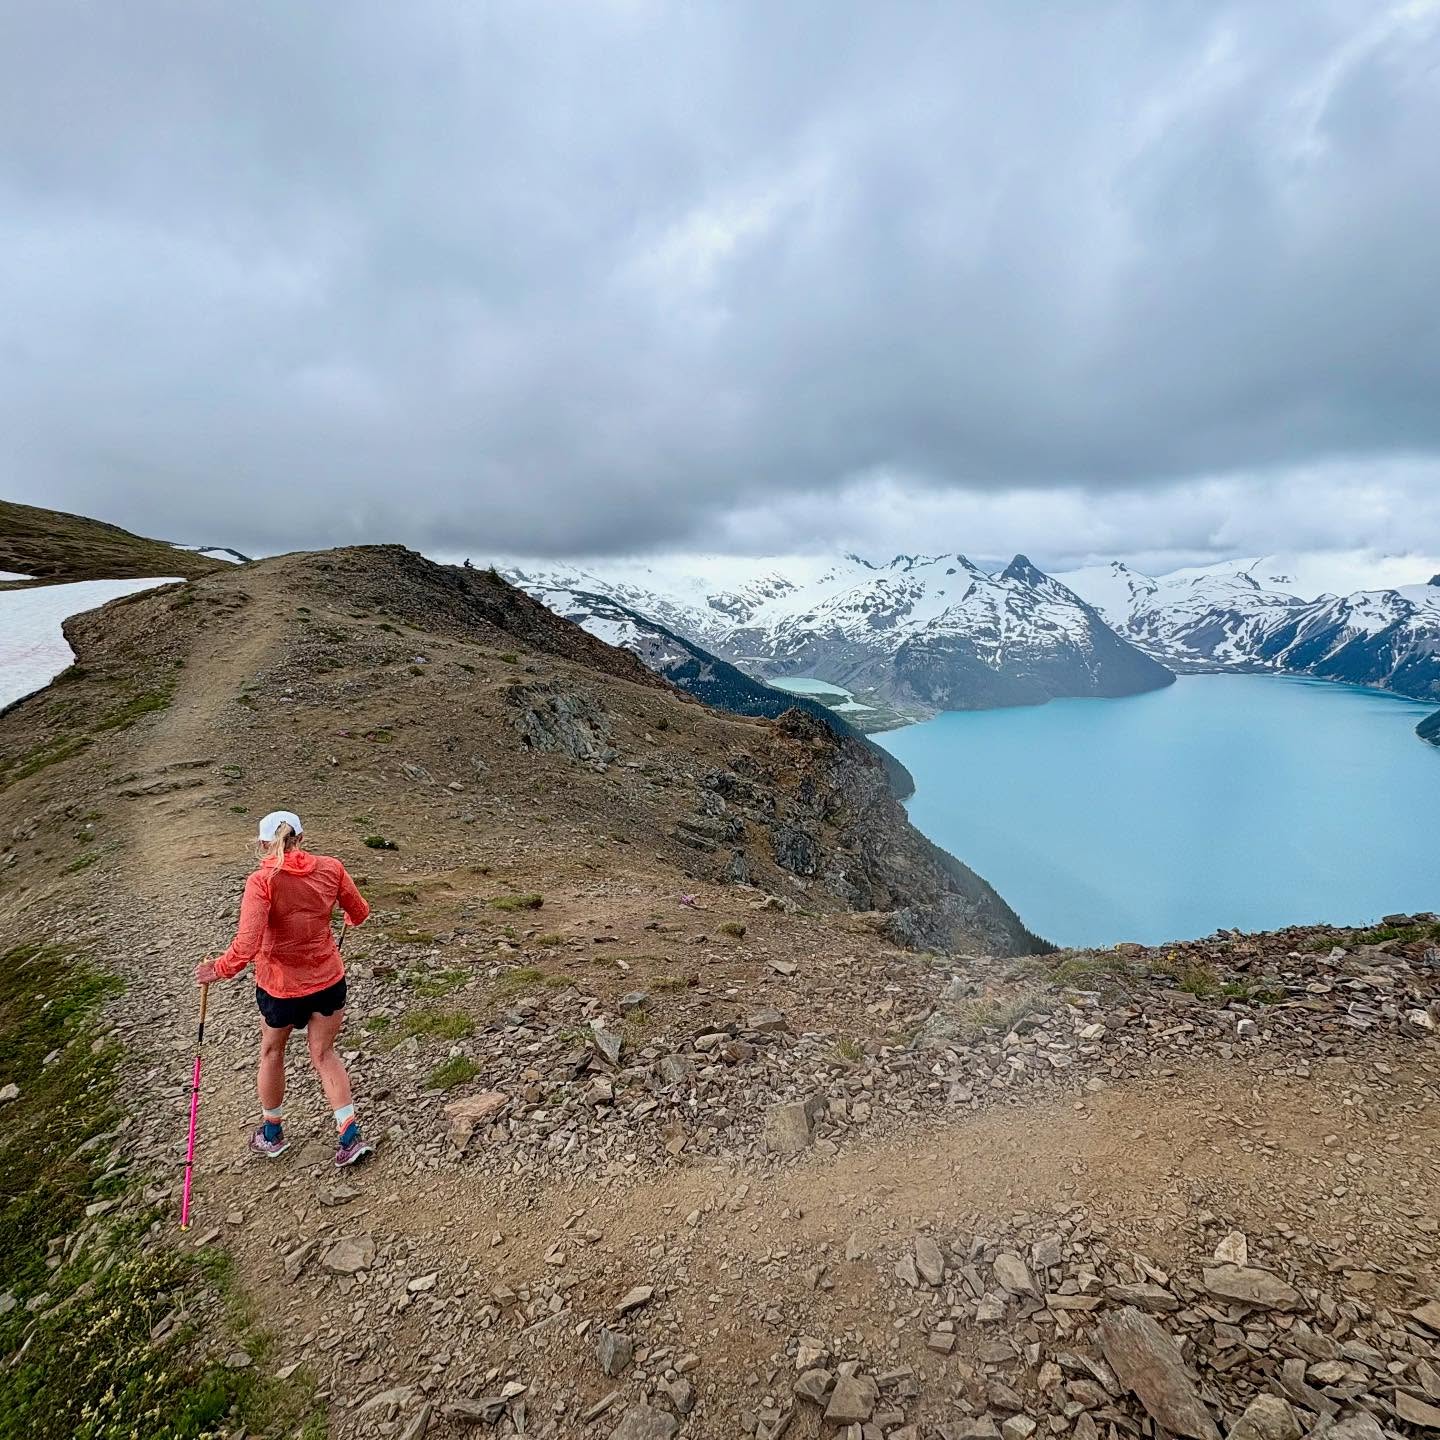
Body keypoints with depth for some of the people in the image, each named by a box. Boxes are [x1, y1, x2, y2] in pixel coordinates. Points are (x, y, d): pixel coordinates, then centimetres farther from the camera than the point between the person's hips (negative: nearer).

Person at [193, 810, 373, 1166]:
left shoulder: (262, 882, -21)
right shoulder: (330, 868, -11)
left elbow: (246, 945, -28)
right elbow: (359, 914, 3)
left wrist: (219, 970, -10)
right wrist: (348, 915, 25)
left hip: (279, 984, -2)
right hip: (328, 978, 3)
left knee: (272, 1053, 25)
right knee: (324, 1053, 19)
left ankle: (272, 1134, 44)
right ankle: (350, 1136, 17)